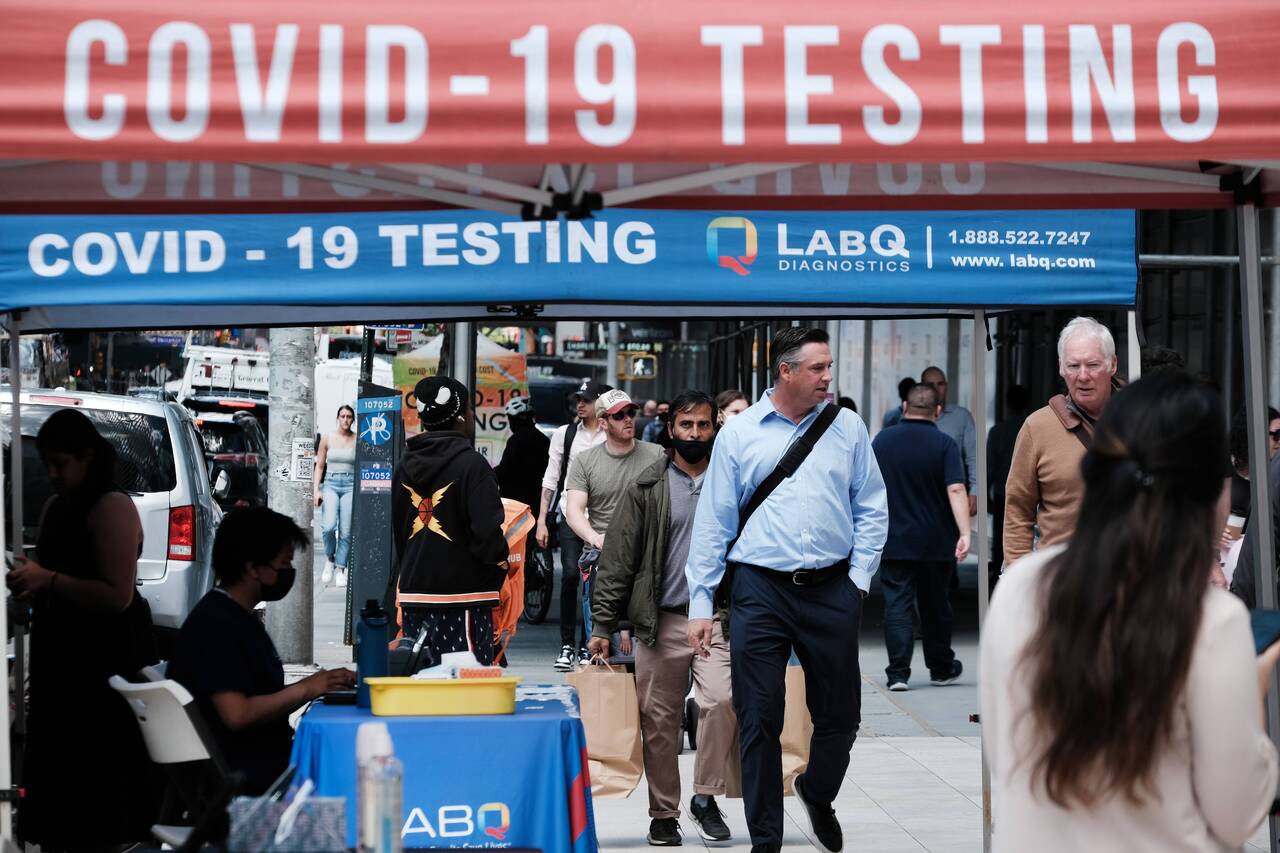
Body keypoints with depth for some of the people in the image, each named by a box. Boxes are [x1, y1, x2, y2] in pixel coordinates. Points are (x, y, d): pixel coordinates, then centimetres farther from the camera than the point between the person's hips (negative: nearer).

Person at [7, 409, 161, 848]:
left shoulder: (113, 507, -15)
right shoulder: (55, 507, 11)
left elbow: (118, 596, -21)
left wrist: (48, 580, -21)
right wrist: (28, 583, 1)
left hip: (108, 659, -8)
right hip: (63, 652, 9)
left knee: (99, 769, -3)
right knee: (58, 761, 12)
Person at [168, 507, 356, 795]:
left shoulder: (239, 617, 17)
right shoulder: (215, 624, -15)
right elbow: (238, 714, -23)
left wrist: (324, 683, 4)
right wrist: (305, 689, -14)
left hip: (269, 757, 10)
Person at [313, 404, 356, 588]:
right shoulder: (327, 439, 6)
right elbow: (319, 466, 10)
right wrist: (316, 490, 0)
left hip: (351, 485, 0)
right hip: (330, 484, 0)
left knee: (346, 531, -5)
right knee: (329, 526, -21)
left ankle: (340, 569, 6)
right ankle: (329, 559, 4)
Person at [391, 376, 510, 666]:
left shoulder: (404, 466, 12)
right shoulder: (471, 464, -11)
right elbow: (487, 530, -17)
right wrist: (498, 568, -1)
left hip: (414, 591, 7)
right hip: (462, 593, -7)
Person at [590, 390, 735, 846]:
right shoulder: (648, 488, 5)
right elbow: (618, 559, 2)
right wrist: (603, 624, -3)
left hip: (717, 619, -1)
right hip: (661, 621, 1)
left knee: (721, 699, -21)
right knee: (659, 721, 5)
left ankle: (705, 796, -4)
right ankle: (664, 813, 18)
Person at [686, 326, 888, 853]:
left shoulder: (847, 428, 7)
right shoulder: (738, 434, 2)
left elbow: (871, 509, 11)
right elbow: (712, 523, 3)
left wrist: (859, 577, 0)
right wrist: (700, 603, 0)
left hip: (832, 592, 2)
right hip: (760, 592, -1)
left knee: (840, 715, 9)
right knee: (759, 724, 1)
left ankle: (818, 794, 39)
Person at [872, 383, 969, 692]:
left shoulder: (882, 440, 1)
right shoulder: (944, 443, -8)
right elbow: (956, 489, -18)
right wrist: (964, 533, -22)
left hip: (894, 541, 1)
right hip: (935, 543, 0)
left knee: (897, 605, 0)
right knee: (935, 605, 13)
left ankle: (898, 672, -11)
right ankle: (941, 668, 26)